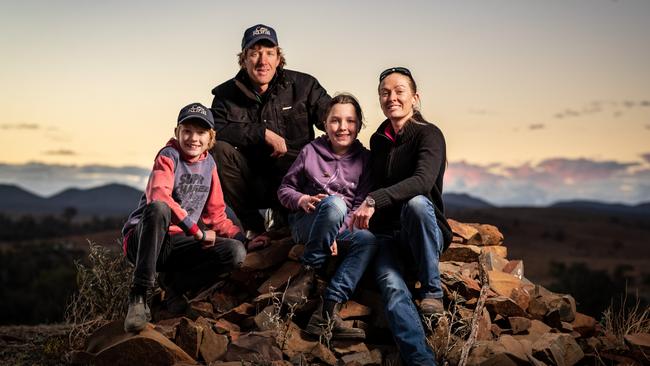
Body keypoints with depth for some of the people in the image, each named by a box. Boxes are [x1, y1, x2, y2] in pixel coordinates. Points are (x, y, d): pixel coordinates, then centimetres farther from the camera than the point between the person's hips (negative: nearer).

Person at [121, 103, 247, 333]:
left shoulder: (209, 164, 12)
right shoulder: (169, 156, -6)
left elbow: (216, 214, 16)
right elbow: (157, 195, -26)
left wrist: (242, 237, -1)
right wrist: (196, 231, -27)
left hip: (179, 245, 5)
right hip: (143, 240, -5)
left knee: (236, 253, -20)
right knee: (158, 209, -40)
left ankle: (175, 284, 1)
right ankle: (138, 297, -32)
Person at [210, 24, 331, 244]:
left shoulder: (303, 85, -2)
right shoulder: (227, 94, -1)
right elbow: (214, 130, -18)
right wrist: (264, 133, -23)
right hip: (250, 184, 1)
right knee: (220, 149, -25)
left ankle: (284, 222, 11)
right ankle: (253, 227, -12)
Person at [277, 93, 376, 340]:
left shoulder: (364, 159, 5)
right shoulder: (311, 151, 2)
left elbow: (360, 206, -2)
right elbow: (284, 189, 8)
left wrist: (335, 233, -17)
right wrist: (303, 200, -15)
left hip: (343, 229, 2)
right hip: (306, 224, -2)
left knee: (368, 240, -32)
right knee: (334, 203, -35)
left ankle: (327, 311, -37)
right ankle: (307, 273, -22)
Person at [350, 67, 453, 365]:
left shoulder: (428, 134, -6)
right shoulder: (378, 140, 13)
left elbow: (423, 181, -25)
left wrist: (374, 201, -37)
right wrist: (361, 215, 1)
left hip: (426, 234, -3)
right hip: (386, 235, 3)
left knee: (417, 202, -37)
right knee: (391, 286, -28)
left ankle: (432, 290, -22)